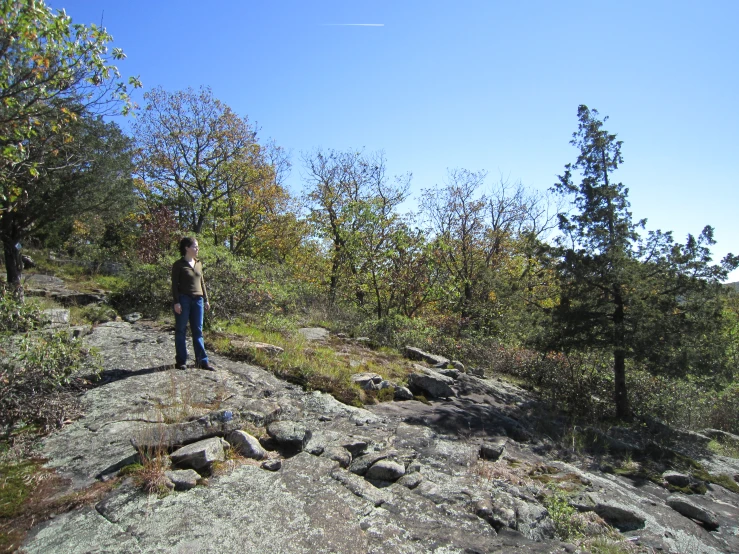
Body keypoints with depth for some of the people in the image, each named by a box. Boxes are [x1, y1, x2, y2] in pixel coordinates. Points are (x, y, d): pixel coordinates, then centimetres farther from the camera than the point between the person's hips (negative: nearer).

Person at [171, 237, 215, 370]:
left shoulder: (198, 264, 13)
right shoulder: (178, 264, -3)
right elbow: (174, 284, -6)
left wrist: (206, 300, 15)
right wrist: (176, 302, -13)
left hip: (197, 300, 5)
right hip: (183, 299, -5)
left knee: (198, 331, 5)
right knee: (181, 330, 4)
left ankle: (202, 361, 8)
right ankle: (181, 361, 13)